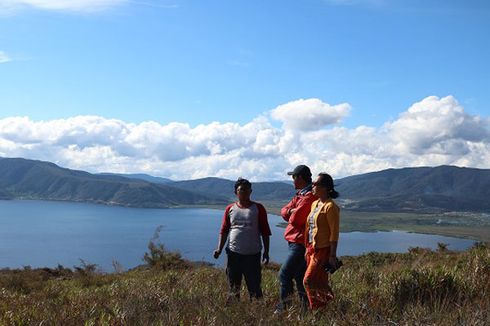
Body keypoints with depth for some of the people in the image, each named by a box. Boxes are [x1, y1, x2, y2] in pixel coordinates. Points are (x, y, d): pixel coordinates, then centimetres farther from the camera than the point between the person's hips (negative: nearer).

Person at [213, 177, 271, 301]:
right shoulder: (230, 209, 8)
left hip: (253, 255, -2)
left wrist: (266, 252, -1)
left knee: (254, 287, 1)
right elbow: (224, 231, 10)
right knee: (233, 287, 9)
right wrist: (219, 249, -2)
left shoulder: (258, 208, 3)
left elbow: (265, 232, 4)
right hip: (234, 254, 2)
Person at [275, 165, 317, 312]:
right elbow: (284, 212, 12)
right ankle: (307, 308, 19)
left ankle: (283, 308, -9)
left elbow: (295, 219, -22)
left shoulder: (309, 197, -17)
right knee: (299, 276, 13)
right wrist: (291, 211, -9)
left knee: (284, 274, -12)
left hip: (300, 243, -10)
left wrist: (291, 213, -1)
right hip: (295, 242, 10)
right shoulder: (300, 195, 16)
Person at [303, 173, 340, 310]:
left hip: (323, 250, -9)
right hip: (312, 249, 9)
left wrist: (332, 255, -18)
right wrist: (308, 249, 17)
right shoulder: (314, 204, 13)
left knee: (309, 281, -10)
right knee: (319, 283, 12)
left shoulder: (330, 206, -13)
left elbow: (334, 233, -16)